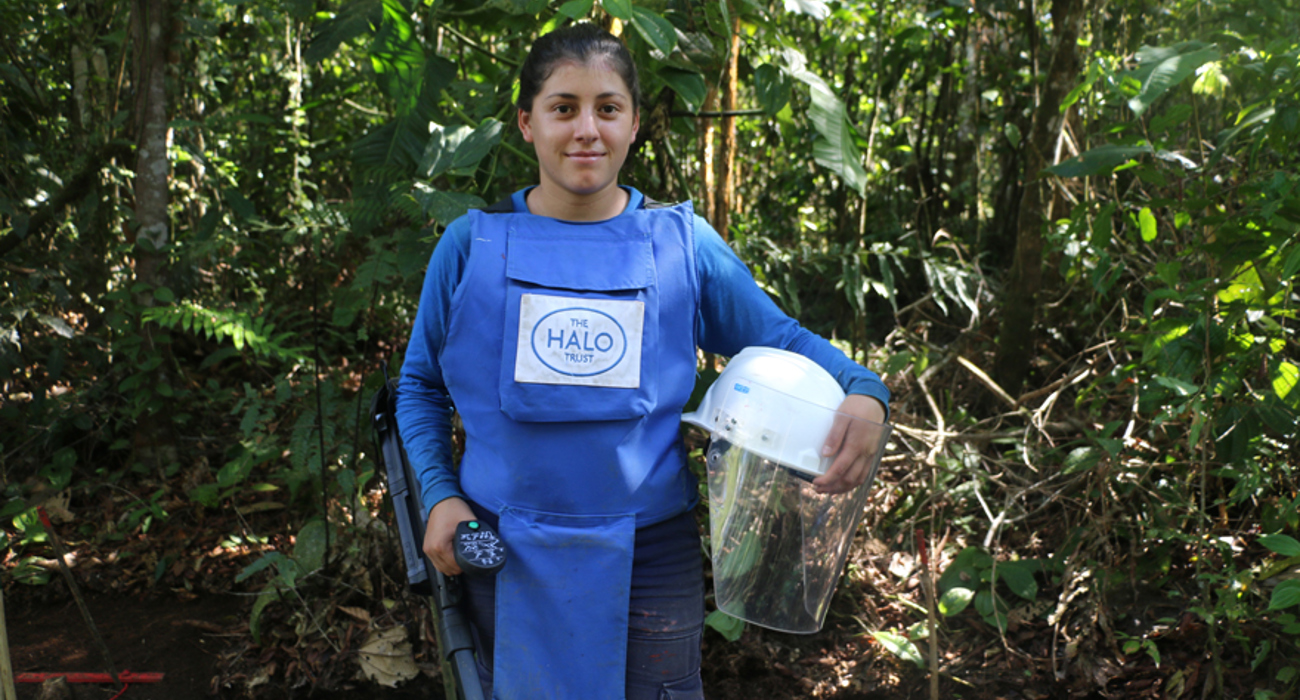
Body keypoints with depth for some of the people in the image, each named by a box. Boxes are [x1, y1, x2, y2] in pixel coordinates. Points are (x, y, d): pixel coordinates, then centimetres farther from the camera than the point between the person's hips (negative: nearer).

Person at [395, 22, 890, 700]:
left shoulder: (683, 244, -3)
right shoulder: (471, 244, -2)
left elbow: (778, 338, 5)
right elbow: (421, 385, 7)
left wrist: (861, 391, -14)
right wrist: (440, 493, -5)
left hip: (651, 557, 0)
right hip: (506, 559, 1)